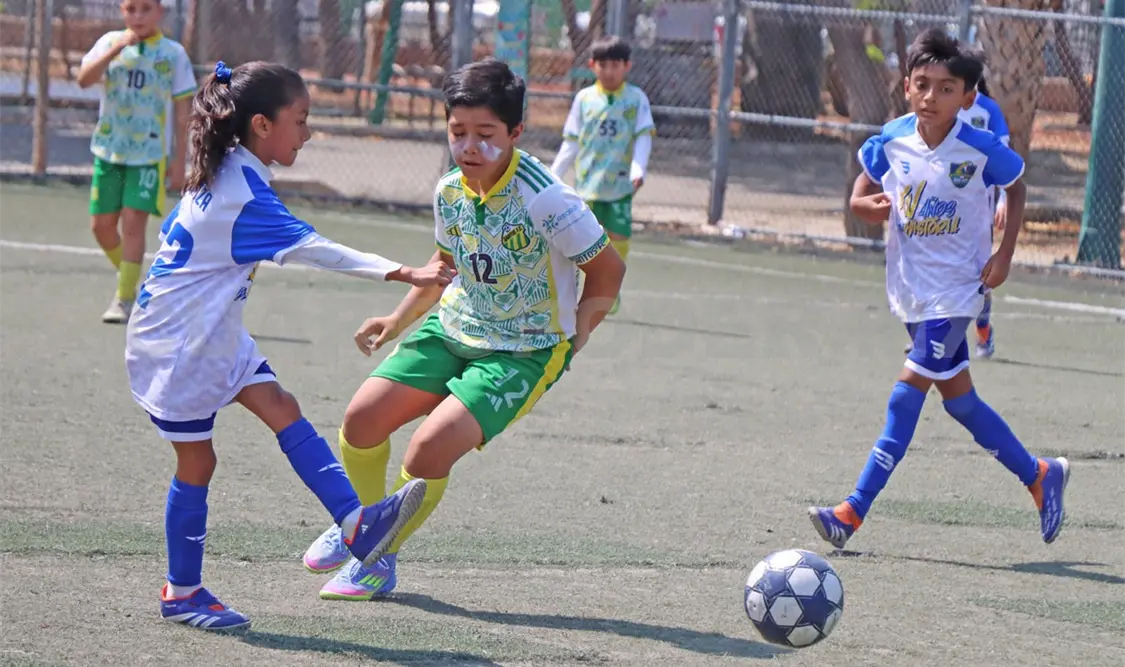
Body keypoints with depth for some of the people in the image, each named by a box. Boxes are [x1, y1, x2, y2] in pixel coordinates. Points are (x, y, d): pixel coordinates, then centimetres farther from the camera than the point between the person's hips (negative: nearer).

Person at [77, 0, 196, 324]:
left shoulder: (173, 53, -1)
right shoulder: (110, 42, 3)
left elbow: (182, 112, 1)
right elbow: (84, 79, -13)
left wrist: (179, 162, -2)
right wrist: (116, 49, -24)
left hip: (150, 154, -3)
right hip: (109, 149, 3)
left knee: (133, 221, -12)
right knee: (101, 224, 5)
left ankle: (124, 300, -5)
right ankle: (128, 280, 29)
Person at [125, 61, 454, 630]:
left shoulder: (224, 176, 3)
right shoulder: (244, 195, -27)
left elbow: (175, 233, 17)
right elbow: (313, 250, -33)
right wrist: (401, 274, -38)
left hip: (215, 337, 9)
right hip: (176, 346, -9)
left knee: (283, 411, -3)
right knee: (197, 463, 1)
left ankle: (354, 523, -12)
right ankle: (181, 593, 14)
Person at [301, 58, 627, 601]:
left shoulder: (546, 200, -24)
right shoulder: (450, 191, -4)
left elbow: (607, 270, -12)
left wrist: (574, 338, -14)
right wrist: (398, 321, 14)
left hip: (527, 351, -6)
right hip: (454, 328, 6)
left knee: (431, 447, -22)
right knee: (362, 418, -7)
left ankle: (380, 558, 4)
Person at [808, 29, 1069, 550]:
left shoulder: (981, 150, -14)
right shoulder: (892, 142, -5)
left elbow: (1016, 190, 4)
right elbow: (859, 197, 6)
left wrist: (1004, 254, -5)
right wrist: (872, 206, -18)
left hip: (957, 289, -5)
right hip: (910, 289, 5)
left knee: (907, 393, -12)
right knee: (958, 399, 13)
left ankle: (853, 512, -13)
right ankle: (1041, 476, 31)